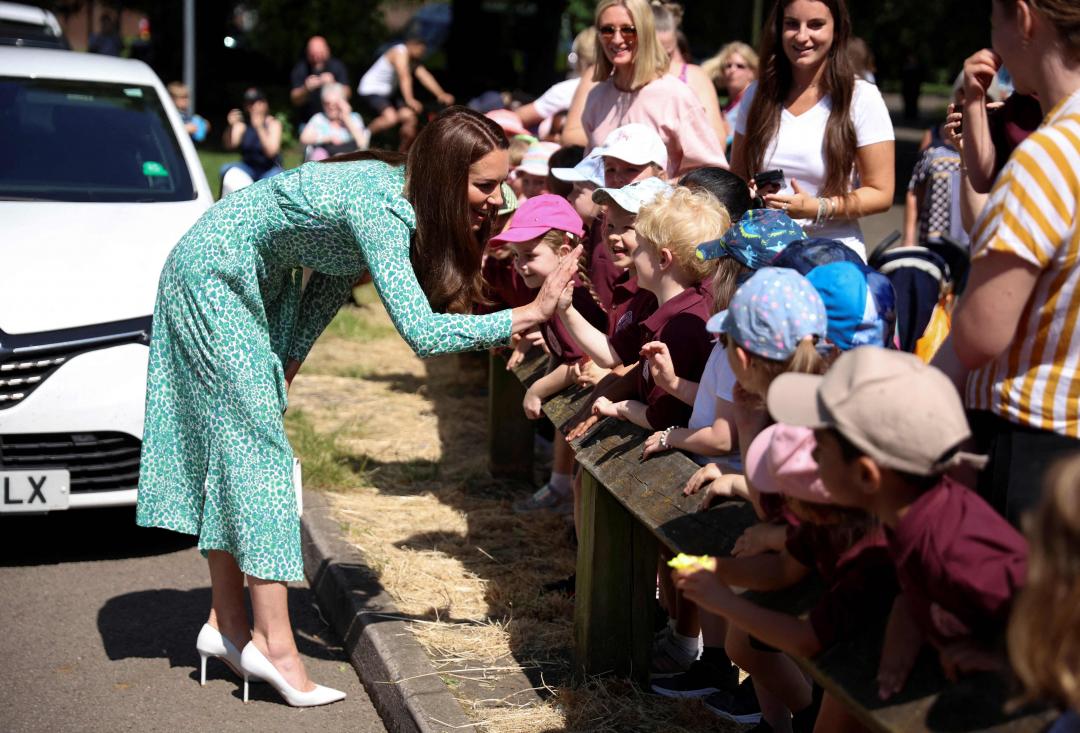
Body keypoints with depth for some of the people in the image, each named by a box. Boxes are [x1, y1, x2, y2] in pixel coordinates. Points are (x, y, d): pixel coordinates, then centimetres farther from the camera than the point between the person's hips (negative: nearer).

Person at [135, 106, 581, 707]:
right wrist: (533, 314, -38)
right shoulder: (380, 206, -33)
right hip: (212, 275, -9)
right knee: (254, 439, -12)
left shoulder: (401, 197, -5)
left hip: (261, 280, 9)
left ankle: (229, 624, 13)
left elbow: (335, 274, 6)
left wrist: (286, 365, 7)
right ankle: (276, 649, -11)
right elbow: (421, 331, -41)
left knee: (239, 439, 8)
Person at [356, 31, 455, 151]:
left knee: (410, 118, -5)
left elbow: (425, 77, -5)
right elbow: (405, 77, -33)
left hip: (389, 94, 9)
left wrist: (441, 94, -19)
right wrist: (410, 100, -44)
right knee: (391, 118, -31)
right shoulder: (400, 52, -20)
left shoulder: (414, 61, 6)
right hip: (371, 92, -9)